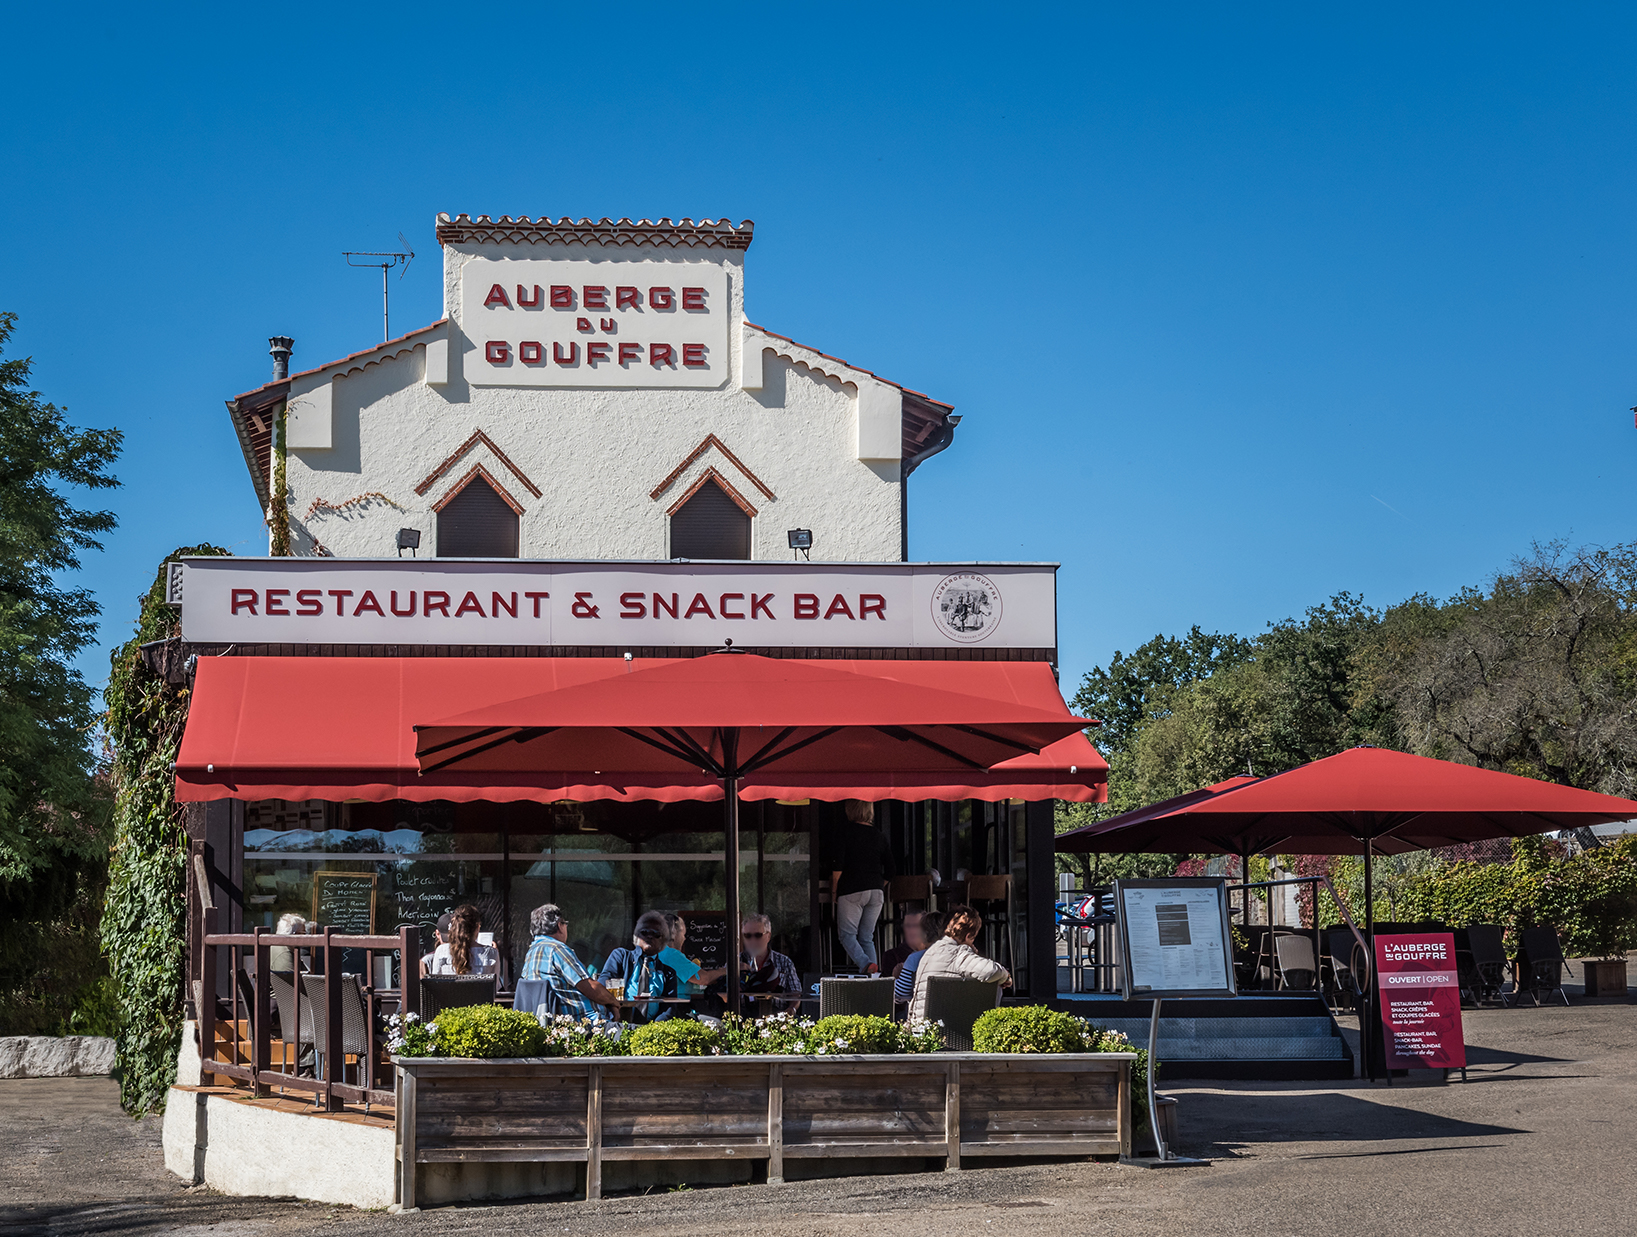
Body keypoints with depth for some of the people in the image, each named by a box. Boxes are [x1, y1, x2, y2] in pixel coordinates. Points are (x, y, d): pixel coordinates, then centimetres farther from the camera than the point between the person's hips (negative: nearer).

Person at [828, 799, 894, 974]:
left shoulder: (843, 832, -3)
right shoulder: (879, 835, 11)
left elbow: (837, 865, -11)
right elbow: (889, 869, 11)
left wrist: (834, 890, 0)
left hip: (851, 891, -5)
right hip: (876, 892, 5)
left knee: (847, 935, 1)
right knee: (867, 937, 11)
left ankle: (865, 964, -24)